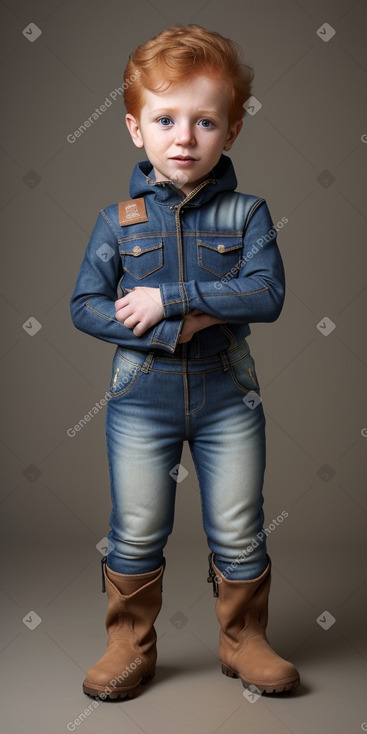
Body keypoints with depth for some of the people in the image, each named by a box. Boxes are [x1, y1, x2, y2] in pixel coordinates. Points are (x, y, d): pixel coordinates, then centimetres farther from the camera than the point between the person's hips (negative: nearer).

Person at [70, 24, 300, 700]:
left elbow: (267, 293, -16)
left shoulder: (246, 213, -3)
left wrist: (169, 297, -22)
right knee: (136, 534, 9)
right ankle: (130, 646, 29)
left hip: (228, 395, 0)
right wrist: (180, 326, -19)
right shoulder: (118, 220, -2)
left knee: (238, 534, 11)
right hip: (141, 396, 0)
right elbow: (85, 306, -8)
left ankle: (244, 640, 31)